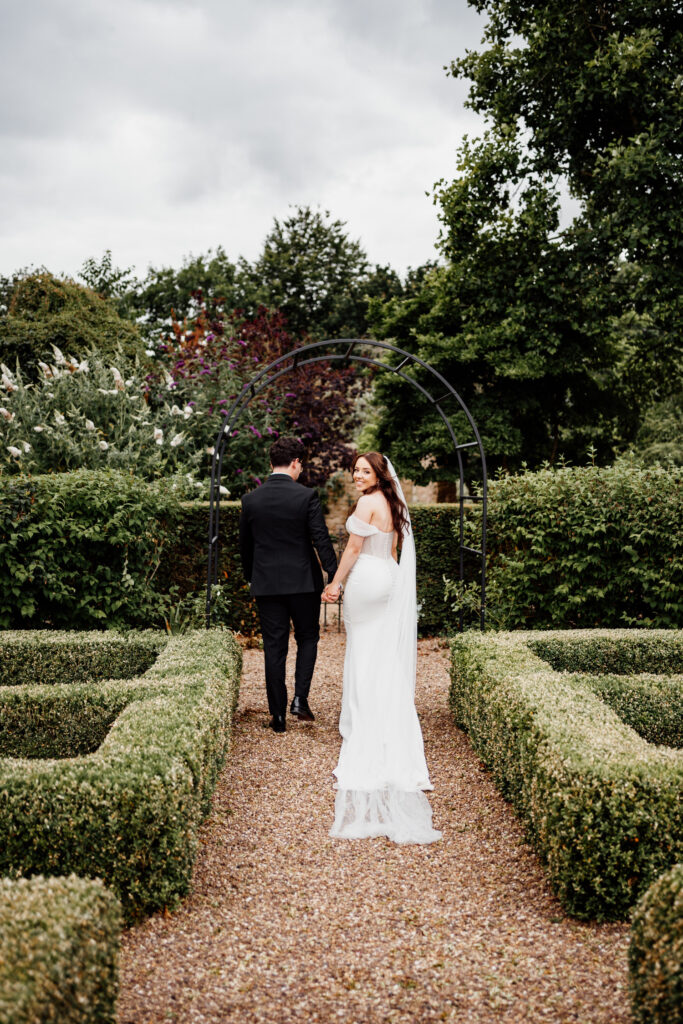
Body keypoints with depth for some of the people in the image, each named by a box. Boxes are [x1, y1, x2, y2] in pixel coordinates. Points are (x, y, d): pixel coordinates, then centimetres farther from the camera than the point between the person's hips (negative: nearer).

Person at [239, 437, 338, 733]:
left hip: (266, 584, 2)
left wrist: (251, 578, 23)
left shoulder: (251, 499, 1)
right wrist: (335, 576, -7)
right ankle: (300, 698, 3)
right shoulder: (306, 496, -10)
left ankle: (278, 714, 10)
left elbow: (245, 545, 10)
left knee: (274, 648, 7)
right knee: (308, 638, 16)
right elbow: (321, 539, -11)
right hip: (303, 582, -2)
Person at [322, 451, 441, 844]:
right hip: (389, 578, 8)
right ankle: (391, 725, 17)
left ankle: (364, 727, 10)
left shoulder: (367, 503, -14)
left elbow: (354, 549, -14)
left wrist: (337, 583, -6)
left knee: (365, 654, 1)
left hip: (367, 580, -8)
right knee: (387, 655, 11)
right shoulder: (392, 504, 12)